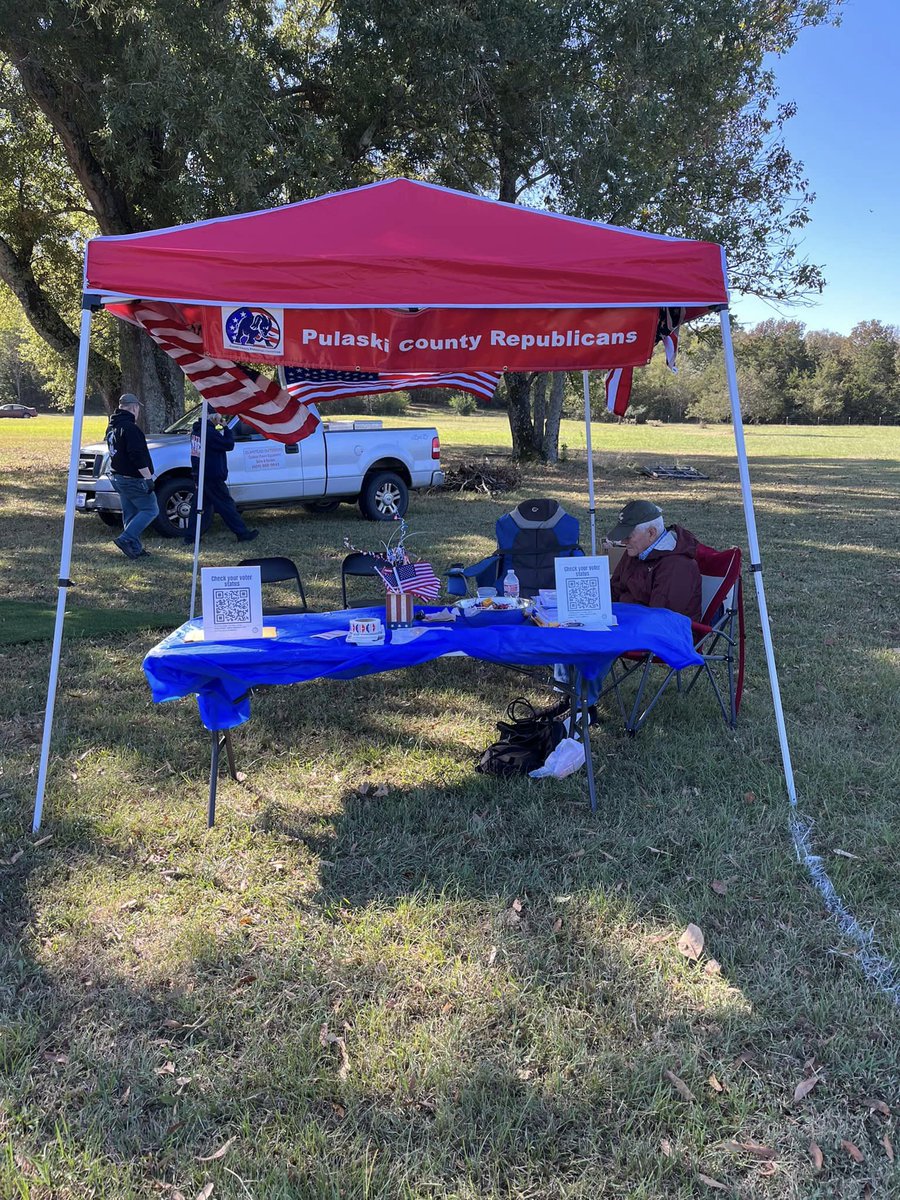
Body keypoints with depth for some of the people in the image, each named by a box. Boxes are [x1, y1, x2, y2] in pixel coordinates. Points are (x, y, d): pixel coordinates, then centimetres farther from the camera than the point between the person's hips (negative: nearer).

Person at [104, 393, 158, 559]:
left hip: (117, 476, 10)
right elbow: (138, 456, -24)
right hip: (133, 479, -10)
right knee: (150, 509, -3)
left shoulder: (112, 427, 14)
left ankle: (135, 548, 14)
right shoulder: (130, 428, -18)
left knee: (130, 513, 14)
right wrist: (148, 477, -22)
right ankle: (126, 539, -13)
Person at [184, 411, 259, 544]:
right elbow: (228, 445, -16)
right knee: (226, 505, 0)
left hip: (199, 475, 9)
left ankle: (190, 537, 10)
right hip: (212, 477, -9)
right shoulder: (210, 432, -20)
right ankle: (242, 533, 8)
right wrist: (226, 428, -6)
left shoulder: (197, 429, 9)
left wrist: (222, 429, 6)